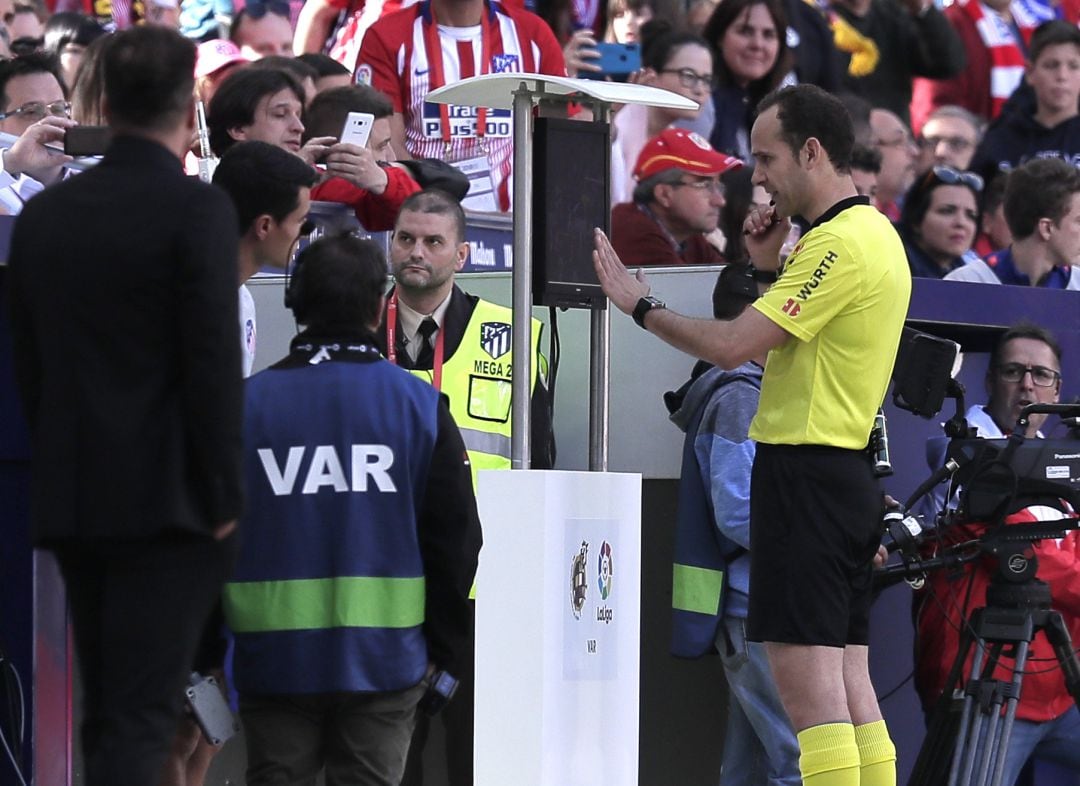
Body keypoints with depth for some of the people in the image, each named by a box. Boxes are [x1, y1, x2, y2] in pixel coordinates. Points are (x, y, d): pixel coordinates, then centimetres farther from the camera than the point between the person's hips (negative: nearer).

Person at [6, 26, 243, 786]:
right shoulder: (198, 210, -11)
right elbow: (214, 363, -14)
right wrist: (225, 496, -7)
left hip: (73, 501, 6)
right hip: (169, 498, -6)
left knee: (108, 711, 13)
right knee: (140, 718, -7)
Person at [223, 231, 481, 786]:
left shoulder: (247, 404, -1)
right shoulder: (420, 405, 0)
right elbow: (455, 539, 2)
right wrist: (447, 653, 11)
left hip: (274, 657, 0)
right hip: (384, 658, 0)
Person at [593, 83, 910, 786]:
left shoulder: (839, 243, -16)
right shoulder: (875, 234, 16)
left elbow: (730, 346, -20)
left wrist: (640, 303, -7)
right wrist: (771, 267, 11)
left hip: (804, 472, -10)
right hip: (850, 474, 10)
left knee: (809, 683, -12)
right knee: (849, 683, 9)